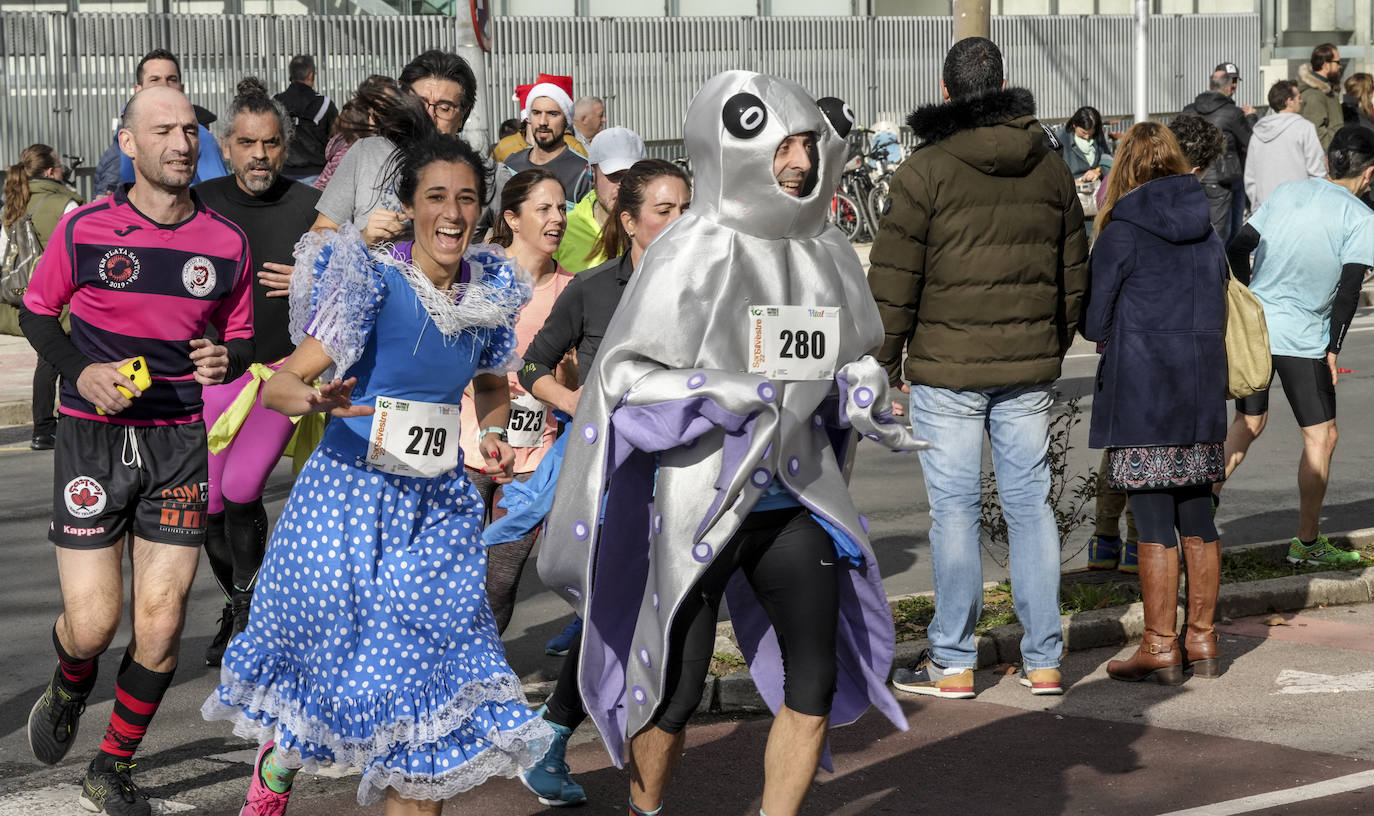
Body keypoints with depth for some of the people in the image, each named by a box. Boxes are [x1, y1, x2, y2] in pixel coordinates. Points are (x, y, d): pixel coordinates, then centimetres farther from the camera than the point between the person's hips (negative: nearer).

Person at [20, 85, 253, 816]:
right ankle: (68, 689, 33)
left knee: (160, 624, -2)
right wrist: (80, 371, -9)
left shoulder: (226, 242, 1)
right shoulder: (84, 229, -4)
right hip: (94, 437, -2)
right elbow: (36, 310, 8)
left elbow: (241, 337, 13)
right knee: (92, 624, -6)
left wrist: (225, 359, -10)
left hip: (179, 442, 2)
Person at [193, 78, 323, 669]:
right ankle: (236, 607, 27)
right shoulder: (200, 203, 0)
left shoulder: (311, 207, -2)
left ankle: (251, 604, 4)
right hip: (214, 370, 2)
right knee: (209, 503, 5)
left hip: (283, 372, -2)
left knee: (242, 490, -16)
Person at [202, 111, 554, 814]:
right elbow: (281, 382, -20)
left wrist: (494, 437, 1)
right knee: (332, 652, 7)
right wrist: (313, 398, -42)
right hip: (349, 498, -4)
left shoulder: (493, 288, 2)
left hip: (439, 508, 4)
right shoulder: (374, 280, -14)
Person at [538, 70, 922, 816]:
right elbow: (625, 380, -14)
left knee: (818, 681, 4)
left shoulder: (824, 250, 5)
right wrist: (745, 393, -22)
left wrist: (858, 398, -1)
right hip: (698, 496, -5)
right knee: (674, 691, 5)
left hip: (795, 494, 5)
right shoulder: (692, 253, -14)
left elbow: (849, 360, 21)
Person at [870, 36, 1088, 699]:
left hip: (947, 369, -4)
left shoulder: (925, 170, -8)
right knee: (1031, 503, 9)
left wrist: (883, 363, 1)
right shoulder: (1051, 168, 8)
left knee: (954, 508, 1)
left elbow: (894, 278, -7)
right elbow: (1074, 272, 15)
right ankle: (1043, 660, 13)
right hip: (1030, 369, 4)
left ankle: (952, 662, 7)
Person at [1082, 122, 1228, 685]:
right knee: (1197, 518, 11)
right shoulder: (1208, 233, 9)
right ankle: (1201, 641, 17)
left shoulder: (1121, 233, -8)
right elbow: (1218, 314, 14)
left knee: (1153, 523, -2)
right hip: (1202, 388, 6)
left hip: (1140, 391, -6)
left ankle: (1160, 647, 3)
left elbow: (1092, 321, -6)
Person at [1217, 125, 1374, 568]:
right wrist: (1333, 349, -5)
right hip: (1301, 339, -5)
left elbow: (1237, 249, 8)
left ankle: (1208, 494, 7)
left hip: (1251, 327, 5)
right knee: (1321, 436, 8)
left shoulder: (1286, 192, 8)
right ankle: (1307, 542, 13)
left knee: (1249, 422, 22)